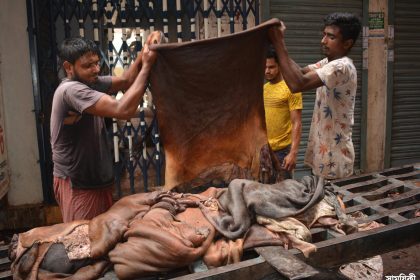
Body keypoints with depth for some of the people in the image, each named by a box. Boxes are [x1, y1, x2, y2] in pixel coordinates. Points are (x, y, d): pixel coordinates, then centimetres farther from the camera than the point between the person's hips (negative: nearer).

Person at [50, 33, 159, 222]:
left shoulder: (91, 82, 4)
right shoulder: (70, 90, -25)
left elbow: (125, 81, 6)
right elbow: (123, 110, -34)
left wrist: (143, 52, -12)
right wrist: (146, 66, -27)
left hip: (97, 180, 9)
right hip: (77, 186, -9)